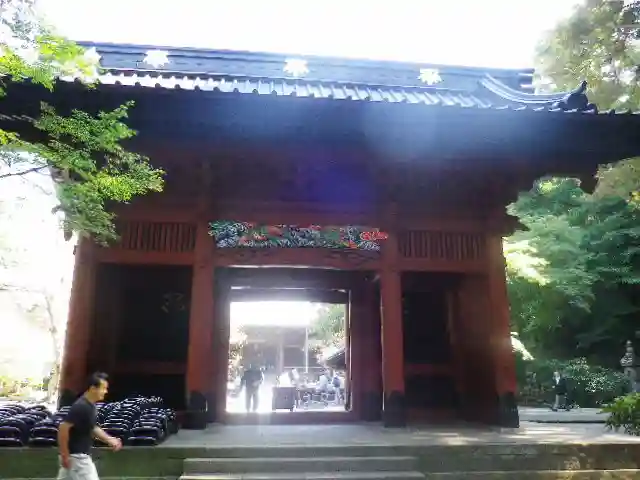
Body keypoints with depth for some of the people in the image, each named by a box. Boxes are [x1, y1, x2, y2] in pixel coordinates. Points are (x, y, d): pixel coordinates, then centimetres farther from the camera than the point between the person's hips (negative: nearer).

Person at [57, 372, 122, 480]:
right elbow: (63, 428, -24)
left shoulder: (91, 405, 7)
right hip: (77, 456, -9)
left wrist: (109, 440, 11)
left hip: (79, 455, 9)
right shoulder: (80, 407, -23)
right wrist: (65, 455, -19)